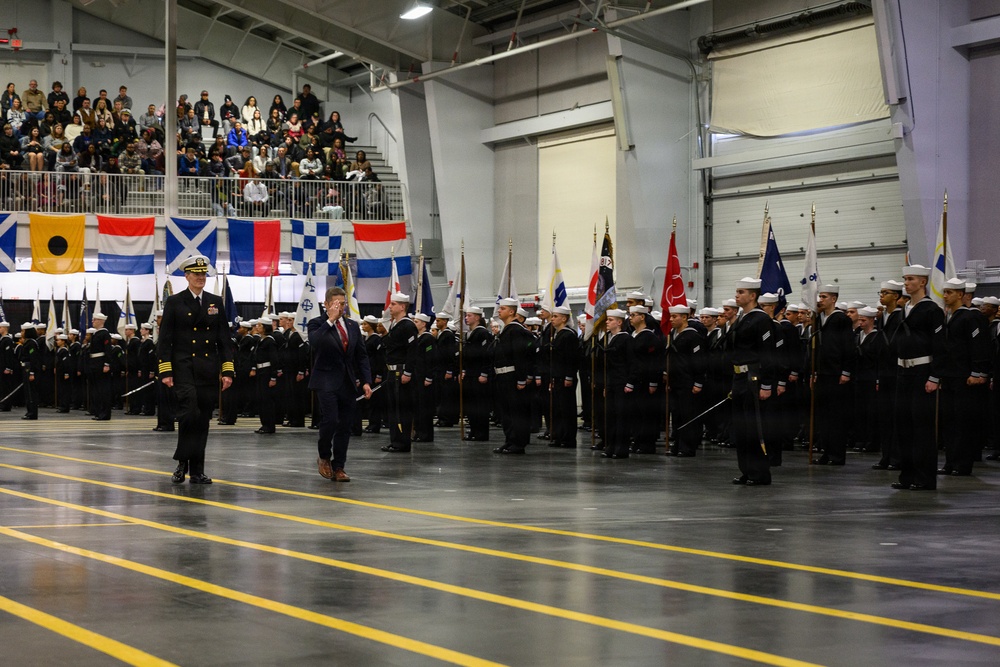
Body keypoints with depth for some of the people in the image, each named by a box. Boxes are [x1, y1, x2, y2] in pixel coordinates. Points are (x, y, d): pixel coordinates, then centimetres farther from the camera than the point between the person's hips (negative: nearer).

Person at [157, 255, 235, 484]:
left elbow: (224, 339, 11)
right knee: (189, 411, -20)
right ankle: (182, 463, -6)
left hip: (208, 370, 3)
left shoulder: (216, 302, 12)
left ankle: (197, 471, 10)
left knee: (203, 419, 4)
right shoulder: (174, 302, 3)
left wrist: (227, 371, 3)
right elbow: (164, 340, 0)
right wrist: (165, 371, -8)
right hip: (184, 368, -3)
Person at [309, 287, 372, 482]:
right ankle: (324, 457, 8)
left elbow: (362, 355, 14)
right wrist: (330, 320, -22)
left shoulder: (353, 326, 13)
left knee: (345, 427, 4)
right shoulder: (317, 324, -2)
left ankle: (338, 467, 12)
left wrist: (366, 381, 4)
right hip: (326, 380, -5)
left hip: (348, 383, 5)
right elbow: (315, 342, -24)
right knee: (330, 420, -17)